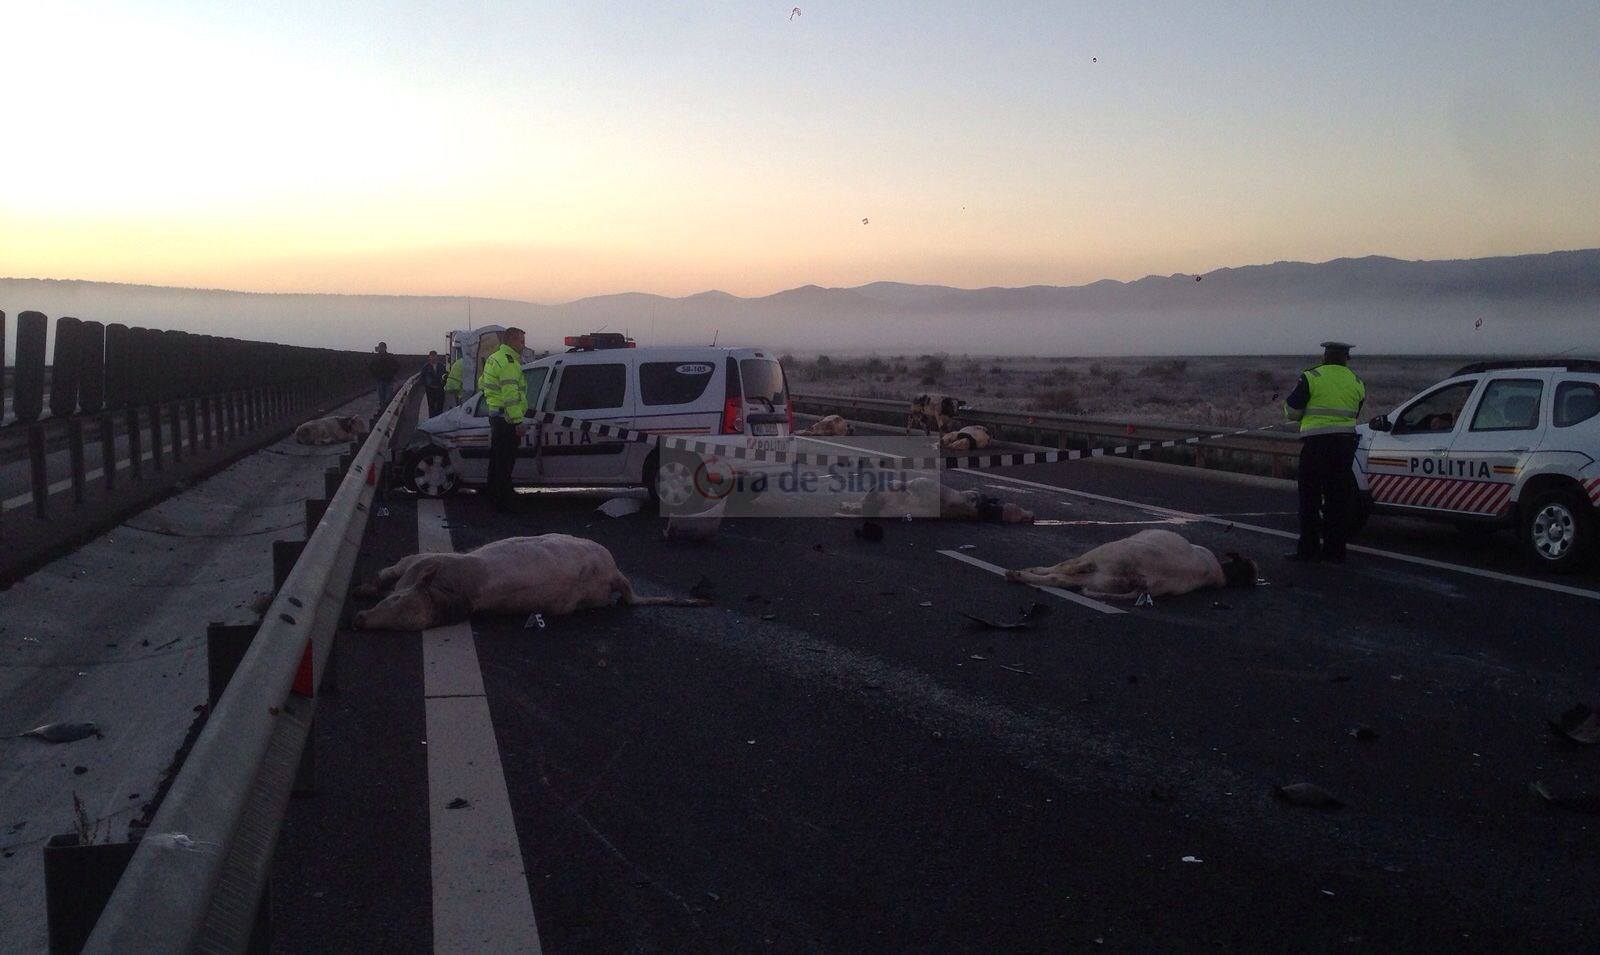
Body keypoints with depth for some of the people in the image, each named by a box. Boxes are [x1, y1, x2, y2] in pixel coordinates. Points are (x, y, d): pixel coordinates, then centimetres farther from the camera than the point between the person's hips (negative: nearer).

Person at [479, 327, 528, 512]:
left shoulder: (493, 359, 18)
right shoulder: (509, 362, -16)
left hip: (495, 415, 11)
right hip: (507, 420, -11)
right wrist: (519, 421, -25)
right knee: (505, 461, -8)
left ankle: (495, 496, 28)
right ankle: (504, 502, -6)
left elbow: (481, 383, 30)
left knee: (497, 459, 18)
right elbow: (511, 394, -24)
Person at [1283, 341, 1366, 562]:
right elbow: (1354, 414, 19)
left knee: (1310, 497, 1)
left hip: (1316, 443, -4)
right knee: (1338, 498, 9)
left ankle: (1308, 549, -1)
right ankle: (1335, 550, 11)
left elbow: (1292, 412, -2)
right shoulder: (1356, 382, 10)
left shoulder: (1311, 377, -5)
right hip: (1345, 442, 4)